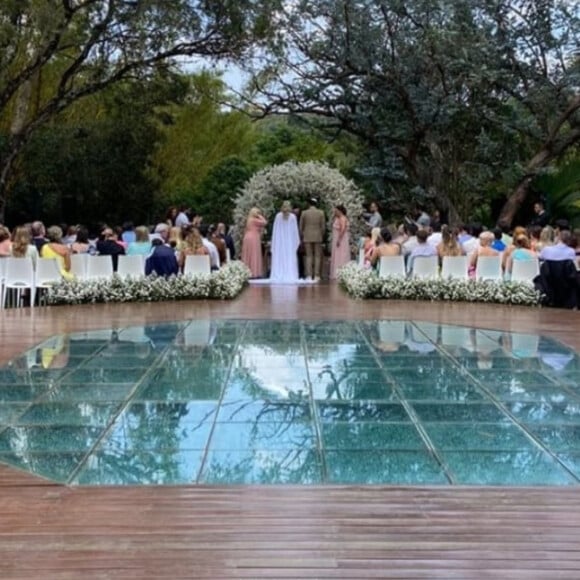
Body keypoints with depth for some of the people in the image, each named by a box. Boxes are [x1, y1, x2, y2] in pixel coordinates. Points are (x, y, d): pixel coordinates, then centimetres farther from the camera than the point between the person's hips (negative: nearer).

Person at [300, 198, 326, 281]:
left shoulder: (304, 213, -1)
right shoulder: (321, 213, 0)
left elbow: (301, 226, 1)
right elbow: (323, 226, -1)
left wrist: (302, 237, 11)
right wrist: (321, 236, 12)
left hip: (307, 237, 0)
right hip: (318, 237, 0)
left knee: (308, 256, 4)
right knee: (317, 256, 3)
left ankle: (309, 275, -3)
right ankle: (316, 276, -1)